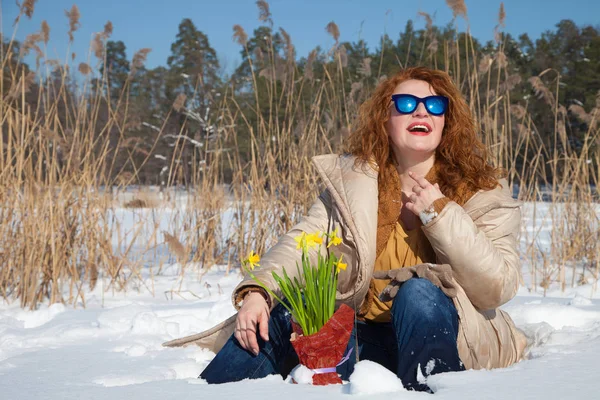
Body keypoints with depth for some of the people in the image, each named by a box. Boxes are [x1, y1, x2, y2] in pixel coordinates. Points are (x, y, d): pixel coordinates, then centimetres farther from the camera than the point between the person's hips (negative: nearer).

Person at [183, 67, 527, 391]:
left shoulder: (483, 192, -2)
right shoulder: (351, 179, 4)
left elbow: (498, 288, -11)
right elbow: (304, 242, -8)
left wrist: (439, 214, -17)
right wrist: (257, 291, -27)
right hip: (363, 337, 2)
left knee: (417, 291, -31)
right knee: (282, 314, -21)